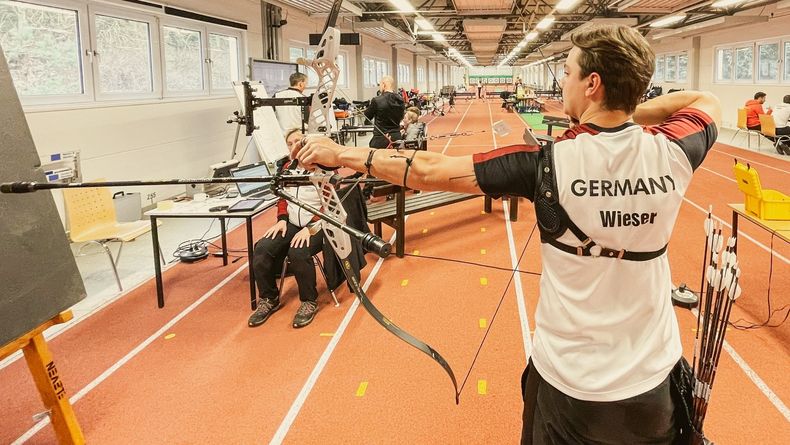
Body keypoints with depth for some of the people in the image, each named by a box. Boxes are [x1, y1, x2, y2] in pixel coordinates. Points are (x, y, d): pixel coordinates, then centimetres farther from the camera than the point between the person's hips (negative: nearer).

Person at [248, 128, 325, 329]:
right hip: (292, 224, 6)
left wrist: (309, 228, -23)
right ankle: (269, 299, 1)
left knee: (298, 252, -34)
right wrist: (282, 219, 2)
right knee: (261, 248, -18)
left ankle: (309, 301, -11)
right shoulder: (288, 168, 11)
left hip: (317, 225, -6)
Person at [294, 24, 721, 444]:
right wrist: (626, 115, 4)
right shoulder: (670, 153, -13)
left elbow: (428, 171, -15)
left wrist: (340, 153, -5)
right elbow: (707, 102, 12)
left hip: (568, 379, -2)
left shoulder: (547, 165, -21)